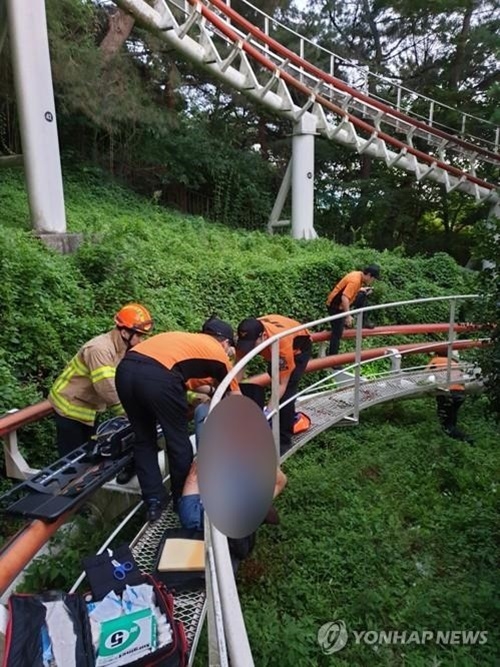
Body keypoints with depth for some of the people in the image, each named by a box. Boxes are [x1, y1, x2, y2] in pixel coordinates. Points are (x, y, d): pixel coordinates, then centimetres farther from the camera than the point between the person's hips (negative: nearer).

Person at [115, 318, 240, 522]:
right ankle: (183, 502, 32)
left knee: (144, 439, 23)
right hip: (157, 376, -6)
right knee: (179, 442, 15)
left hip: (125, 369, 7)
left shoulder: (185, 338, 35)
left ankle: (154, 502, 28)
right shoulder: (218, 353, 21)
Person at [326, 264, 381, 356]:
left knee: (362, 296, 18)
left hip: (341, 304, 9)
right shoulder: (355, 280, -25)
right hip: (335, 306, -9)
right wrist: (348, 315, -29)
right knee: (337, 333, -5)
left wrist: (362, 290, 8)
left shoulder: (358, 275, 3)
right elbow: (344, 298, -33)